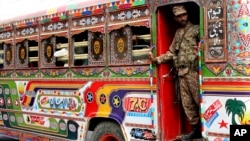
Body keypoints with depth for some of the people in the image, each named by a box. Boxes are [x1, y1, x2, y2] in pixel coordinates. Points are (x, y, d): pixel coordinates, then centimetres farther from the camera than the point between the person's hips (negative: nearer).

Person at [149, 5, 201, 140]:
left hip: (193, 71, -6)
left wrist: (200, 51, -31)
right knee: (187, 103, 7)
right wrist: (157, 59, 9)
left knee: (199, 100, -5)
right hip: (181, 72, 6)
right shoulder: (178, 33, 19)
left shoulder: (196, 29, 1)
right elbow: (172, 52, 19)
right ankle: (196, 129, 16)